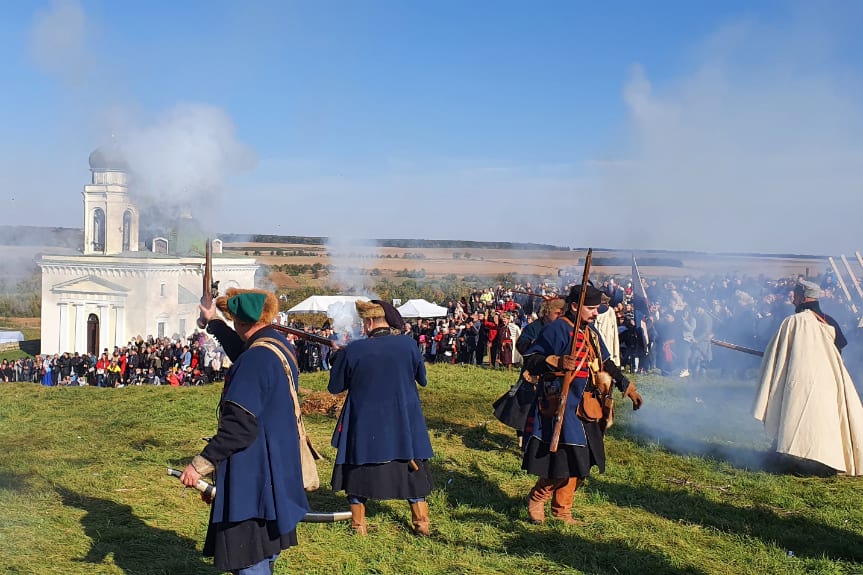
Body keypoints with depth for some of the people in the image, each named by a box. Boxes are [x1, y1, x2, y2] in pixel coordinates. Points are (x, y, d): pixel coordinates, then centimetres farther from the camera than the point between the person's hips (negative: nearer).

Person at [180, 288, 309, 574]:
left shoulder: (255, 360, -22)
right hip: (278, 467, 10)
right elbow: (243, 351, 31)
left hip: (253, 474, -10)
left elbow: (239, 427, -27)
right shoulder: (281, 345, 7)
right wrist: (213, 322, 44)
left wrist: (200, 464, -21)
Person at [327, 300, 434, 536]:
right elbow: (422, 379, 5)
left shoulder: (352, 350, -14)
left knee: (358, 471, 15)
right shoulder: (408, 345, -9)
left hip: (364, 425, -2)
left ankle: (358, 524, 21)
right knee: (413, 471, 16)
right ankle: (421, 522, 20)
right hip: (405, 424, 2)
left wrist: (338, 358, 13)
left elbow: (335, 387, -1)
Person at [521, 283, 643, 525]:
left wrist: (628, 388, 25)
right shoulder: (557, 329, -12)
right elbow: (530, 362, -17)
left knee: (579, 464, 11)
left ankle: (562, 510, 25)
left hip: (584, 409, 9)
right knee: (564, 460, -11)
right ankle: (536, 498, 12)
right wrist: (556, 362, -33)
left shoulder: (591, 332, 15)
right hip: (560, 407, -9)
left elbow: (607, 365, 27)